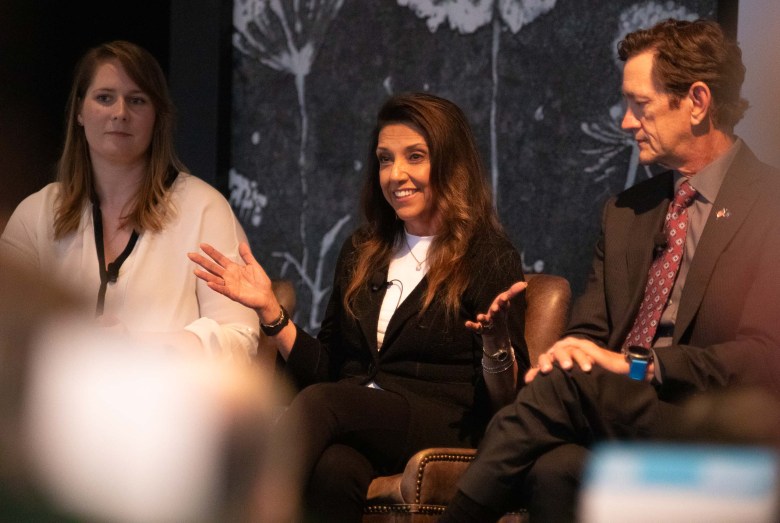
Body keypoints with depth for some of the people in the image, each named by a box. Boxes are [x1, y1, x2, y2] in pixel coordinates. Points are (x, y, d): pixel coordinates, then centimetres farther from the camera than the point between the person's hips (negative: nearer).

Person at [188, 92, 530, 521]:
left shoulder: (490, 259, 5)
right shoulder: (361, 252, 23)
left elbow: (505, 397, -1)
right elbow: (322, 370, 25)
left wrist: (495, 343, -23)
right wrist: (269, 310, 12)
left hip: (443, 431, -4)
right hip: (353, 432, 4)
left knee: (320, 403, -35)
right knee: (331, 470, -37)